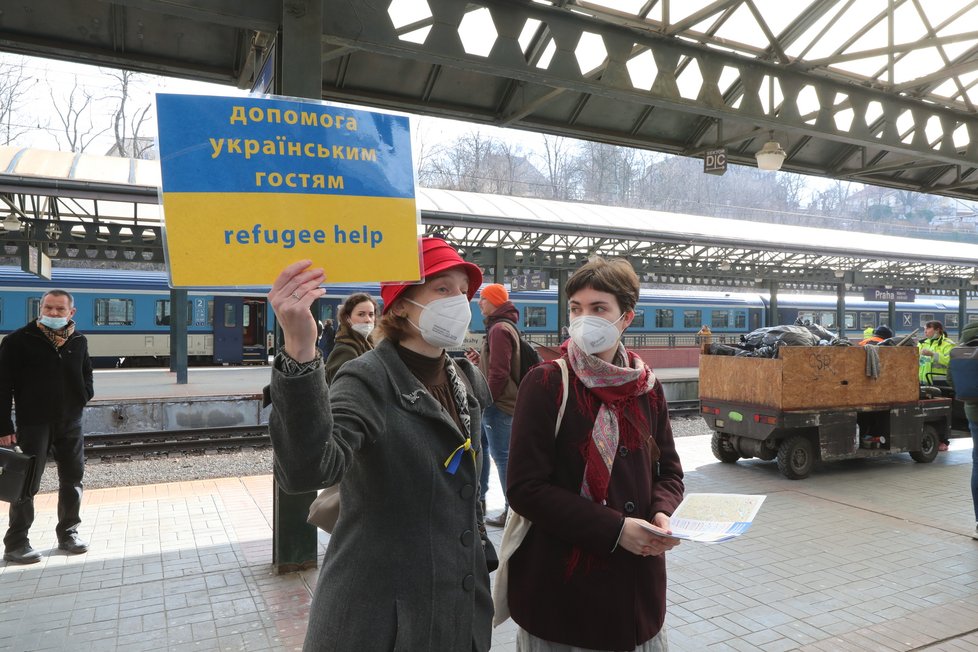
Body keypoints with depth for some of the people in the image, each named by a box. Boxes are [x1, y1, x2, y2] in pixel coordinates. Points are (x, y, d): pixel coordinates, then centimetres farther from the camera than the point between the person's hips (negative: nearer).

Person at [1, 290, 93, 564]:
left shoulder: (79, 341, 6)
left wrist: (86, 392, 3)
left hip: (70, 422, 5)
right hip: (33, 423, -4)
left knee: (72, 480, 11)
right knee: (27, 483, 1)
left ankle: (68, 533, 25)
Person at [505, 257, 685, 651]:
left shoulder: (647, 388, 2)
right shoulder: (546, 383, -13)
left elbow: (669, 473, 11)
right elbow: (524, 489, -16)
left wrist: (662, 514, -10)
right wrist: (614, 529, -20)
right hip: (561, 582, -4)